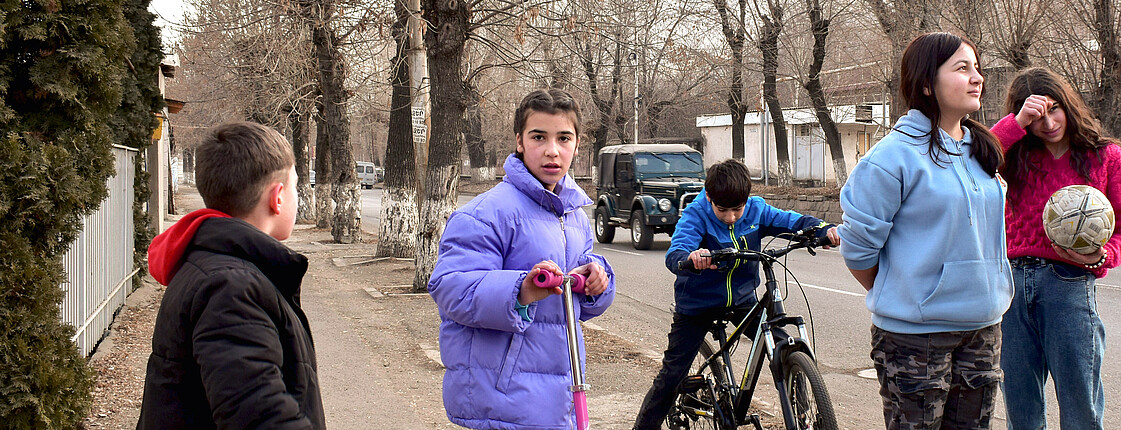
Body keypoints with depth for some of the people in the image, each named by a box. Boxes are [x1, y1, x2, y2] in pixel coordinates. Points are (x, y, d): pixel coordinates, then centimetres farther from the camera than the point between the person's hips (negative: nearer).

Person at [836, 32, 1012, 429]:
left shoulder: (982, 150, 9)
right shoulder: (896, 154, -13)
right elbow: (858, 248, -10)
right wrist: (894, 299, 2)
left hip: (983, 331, 7)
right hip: (915, 336, -6)